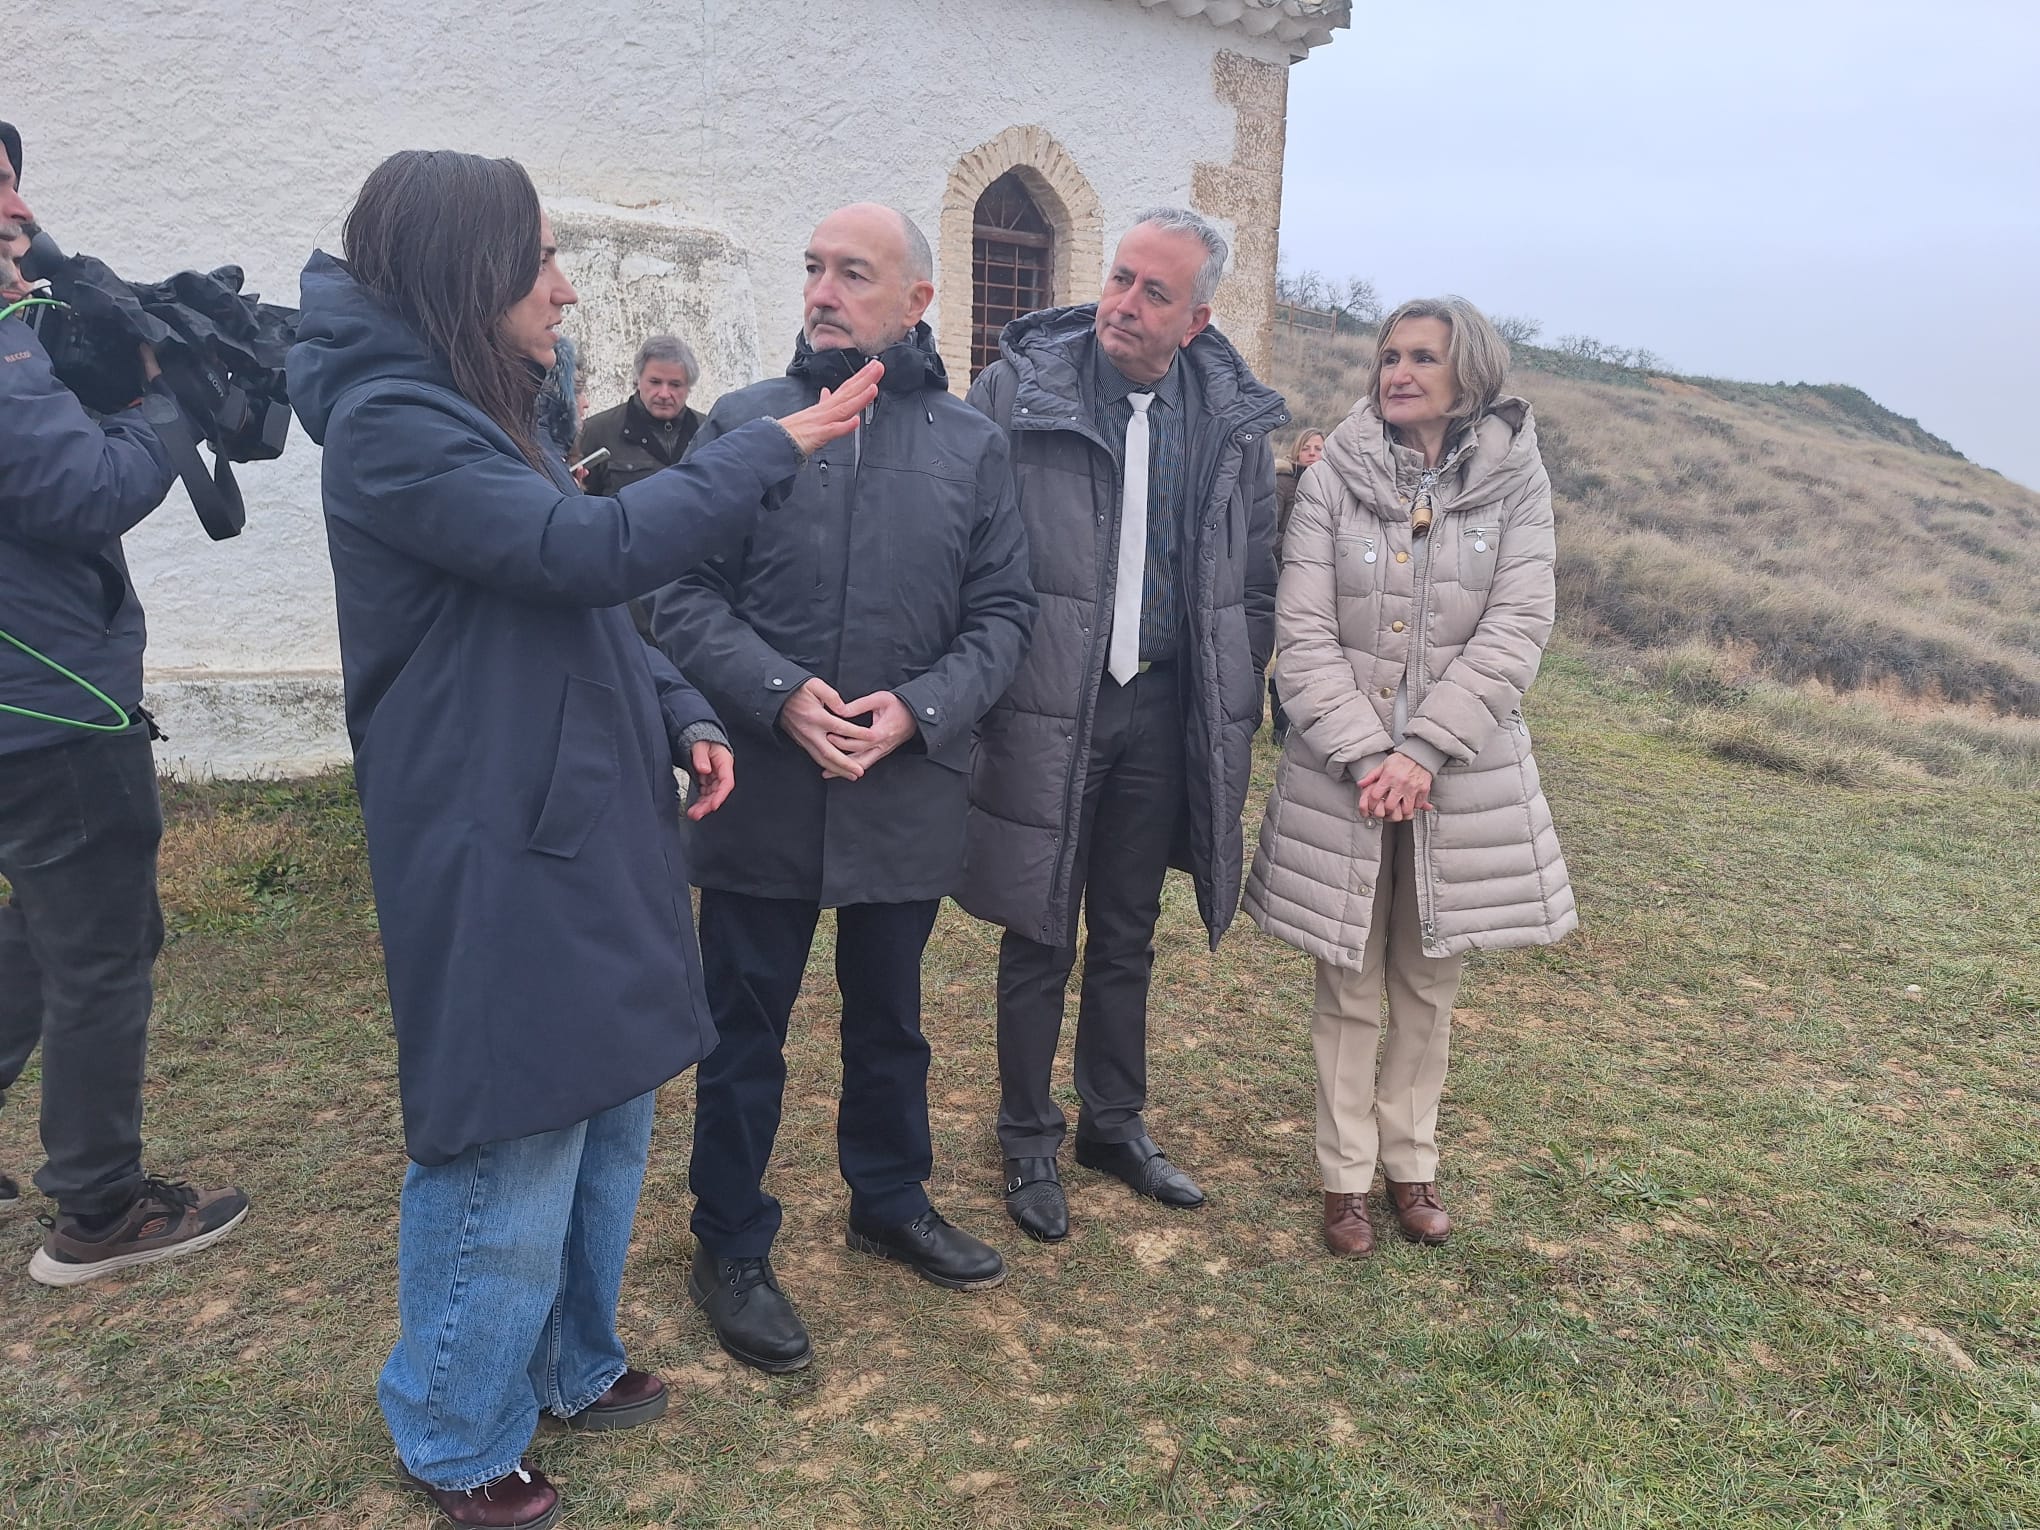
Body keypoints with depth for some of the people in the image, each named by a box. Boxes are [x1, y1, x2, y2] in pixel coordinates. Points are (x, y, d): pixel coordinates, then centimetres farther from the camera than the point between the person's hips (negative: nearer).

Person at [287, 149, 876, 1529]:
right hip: (498, 859, -9)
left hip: (591, 835, 9)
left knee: (604, 1119, 19)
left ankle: (573, 1363, 41)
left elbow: (589, 606, 17)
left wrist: (684, 717, 3)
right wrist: (775, 447, -15)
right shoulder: (389, 426, -16)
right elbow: (598, 549, -25)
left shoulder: (486, 416, 15)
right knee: (513, 1152, 4)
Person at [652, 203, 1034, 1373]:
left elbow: (1005, 611, 2)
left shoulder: (972, 445, 3)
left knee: (891, 1019, 19)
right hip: (764, 790, -1)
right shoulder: (740, 425, -1)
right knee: (747, 1027, 10)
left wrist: (918, 708, -14)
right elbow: (684, 594, -4)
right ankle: (732, 1249, 29)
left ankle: (891, 1200, 42)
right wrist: (781, 695, -19)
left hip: (908, 792, 2)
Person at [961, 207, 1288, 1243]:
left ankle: (1115, 1122, 35)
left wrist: (1237, 709, 10)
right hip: (1045, 710, -3)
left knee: (1128, 934, 16)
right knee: (1040, 936, 8)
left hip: (1162, 709, 3)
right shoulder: (1015, 389, -7)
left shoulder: (1234, 419, 4)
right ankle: (1028, 1138, 27)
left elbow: (1255, 579, 12)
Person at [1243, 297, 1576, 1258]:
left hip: (1461, 776, 1)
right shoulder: (1332, 481, -3)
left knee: (1429, 985, 14)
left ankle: (1411, 1163, 31)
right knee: (1348, 987, 9)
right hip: (1341, 776, -1)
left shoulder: (1515, 484, 0)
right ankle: (1346, 1175, 24)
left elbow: (1514, 633, -8)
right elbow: (1303, 635, -7)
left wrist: (1421, 753, -16)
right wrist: (1366, 756, -16)